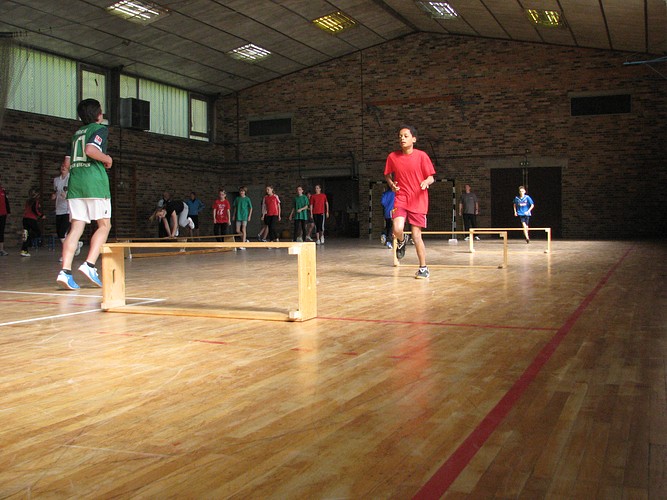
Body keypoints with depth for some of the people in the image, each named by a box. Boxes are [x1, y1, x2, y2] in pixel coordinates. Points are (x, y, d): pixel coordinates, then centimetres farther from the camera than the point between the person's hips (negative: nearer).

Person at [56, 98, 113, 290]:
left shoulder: (77, 133, 23)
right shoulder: (100, 129, 2)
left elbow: (68, 161, 19)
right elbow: (91, 149, -17)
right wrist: (107, 159, -1)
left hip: (74, 183, 6)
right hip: (95, 182, -6)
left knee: (76, 228, 1)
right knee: (104, 225, 3)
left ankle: (65, 271, -11)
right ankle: (89, 265, -12)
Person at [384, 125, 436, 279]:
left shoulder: (421, 156, -4)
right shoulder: (392, 157, 1)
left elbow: (431, 177, 1)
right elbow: (388, 175, 16)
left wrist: (426, 182, -21)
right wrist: (391, 184, -4)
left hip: (418, 201, -1)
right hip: (401, 198, 1)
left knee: (416, 235, -2)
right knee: (397, 229, -23)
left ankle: (423, 268, 14)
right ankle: (401, 241, 16)